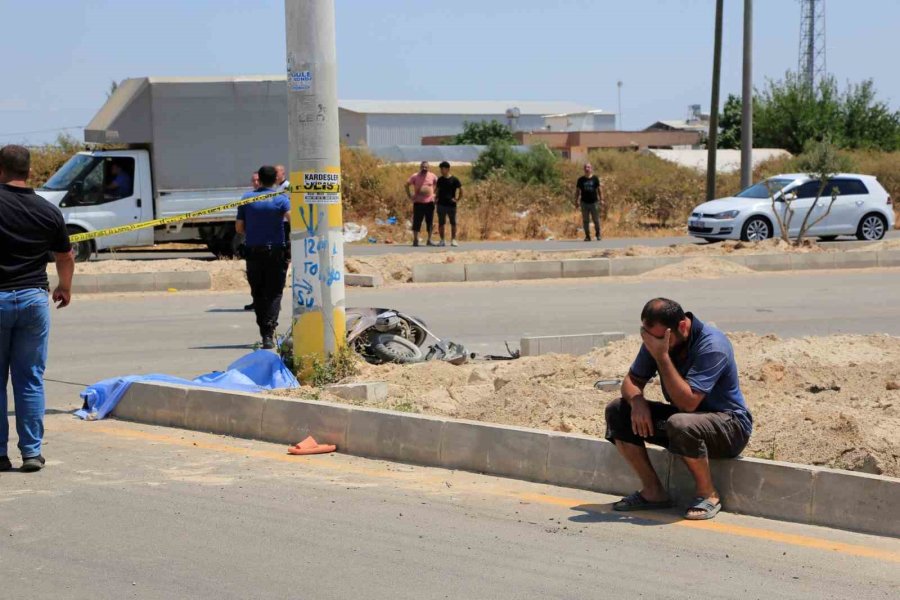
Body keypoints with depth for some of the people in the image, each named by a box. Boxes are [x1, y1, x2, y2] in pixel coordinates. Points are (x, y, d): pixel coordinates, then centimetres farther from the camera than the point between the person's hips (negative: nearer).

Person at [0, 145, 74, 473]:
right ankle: (32, 452, 8)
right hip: (34, 298, 3)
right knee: (30, 380, 8)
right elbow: (66, 257, 16)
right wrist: (64, 289, 33)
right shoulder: (49, 211, 4)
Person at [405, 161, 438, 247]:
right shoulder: (415, 176, 0)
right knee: (417, 221, -3)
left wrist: (435, 194, 7)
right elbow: (407, 184, 4)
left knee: (430, 221, 5)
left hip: (430, 202, 2)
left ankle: (429, 240, 14)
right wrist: (409, 195, -4)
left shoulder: (432, 176, 5)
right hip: (418, 202, -2)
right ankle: (415, 240, 3)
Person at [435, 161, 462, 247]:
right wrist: (436, 198, 7)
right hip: (441, 204, 3)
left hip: (451, 204, -3)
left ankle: (453, 240, 7)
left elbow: (461, 190, 0)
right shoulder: (440, 180, 8)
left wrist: (457, 200, -5)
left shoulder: (454, 180, -3)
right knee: (440, 223, 2)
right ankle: (442, 240, 8)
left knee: (453, 223, 0)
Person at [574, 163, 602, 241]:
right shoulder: (581, 180, 5)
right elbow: (577, 191, 9)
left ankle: (598, 234, 18)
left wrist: (601, 200, 0)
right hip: (584, 202, 1)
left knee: (596, 220, 2)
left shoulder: (595, 178, 3)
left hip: (594, 202, -1)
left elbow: (599, 190, 6)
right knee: (585, 220, 2)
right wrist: (576, 201, 2)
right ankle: (587, 236, 9)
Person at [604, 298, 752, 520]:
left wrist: (662, 356, -34)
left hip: (729, 425, -8)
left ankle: (708, 494, -14)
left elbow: (687, 402, -33)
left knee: (681, 425, -40)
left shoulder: (712, 346, -26)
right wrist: (637, 401, -20)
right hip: (686, 416, 8)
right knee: (617, 411, -7)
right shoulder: (656, 339, -4)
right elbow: (631, 381, 3)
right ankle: (653, 491, -1)